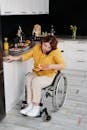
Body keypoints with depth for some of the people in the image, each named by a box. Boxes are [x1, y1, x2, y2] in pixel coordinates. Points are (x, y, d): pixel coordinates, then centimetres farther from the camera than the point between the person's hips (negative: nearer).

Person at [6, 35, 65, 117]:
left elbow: (62, 65, -20)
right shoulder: (37, 47, -3)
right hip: (36, 73, 5)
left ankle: (36, 107, -18)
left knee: (36, 81, -31)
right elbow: (27, 55, 3)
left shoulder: (56, 52, -17)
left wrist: (51, 66, -36)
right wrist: (15, 58, -10)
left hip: (48, 75, -5)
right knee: (28, 79, -26)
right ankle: (30, 105, -19)